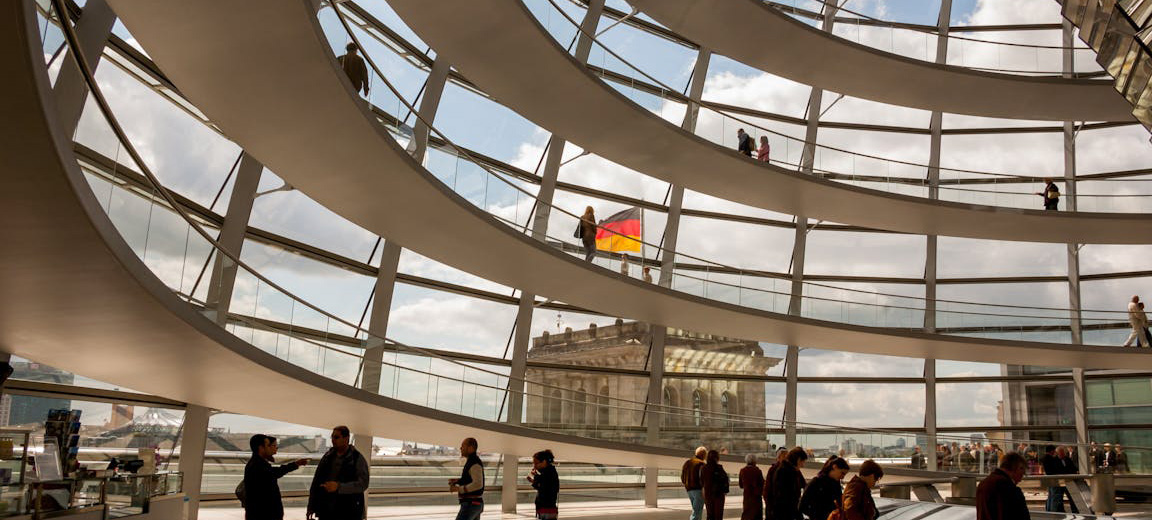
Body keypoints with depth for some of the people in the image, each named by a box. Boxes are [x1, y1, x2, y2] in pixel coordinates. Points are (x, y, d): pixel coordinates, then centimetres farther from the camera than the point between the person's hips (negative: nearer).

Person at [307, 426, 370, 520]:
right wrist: (311, 507, 6)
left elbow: (363, 484, -15)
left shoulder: (358, 459, -5)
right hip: (326, 512, 5)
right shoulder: (327, 456, 10)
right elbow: (316, 482, 11)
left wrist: (339, 487, -24)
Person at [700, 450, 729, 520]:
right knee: (718, 514, 4)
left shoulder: (703, 468, -1)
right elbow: (725, 480, -13)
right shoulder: (719, 468, -14)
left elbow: (701, 482, 5)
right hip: (718, 494, -4)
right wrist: (725, 490, -1)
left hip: (707, 494, 4)